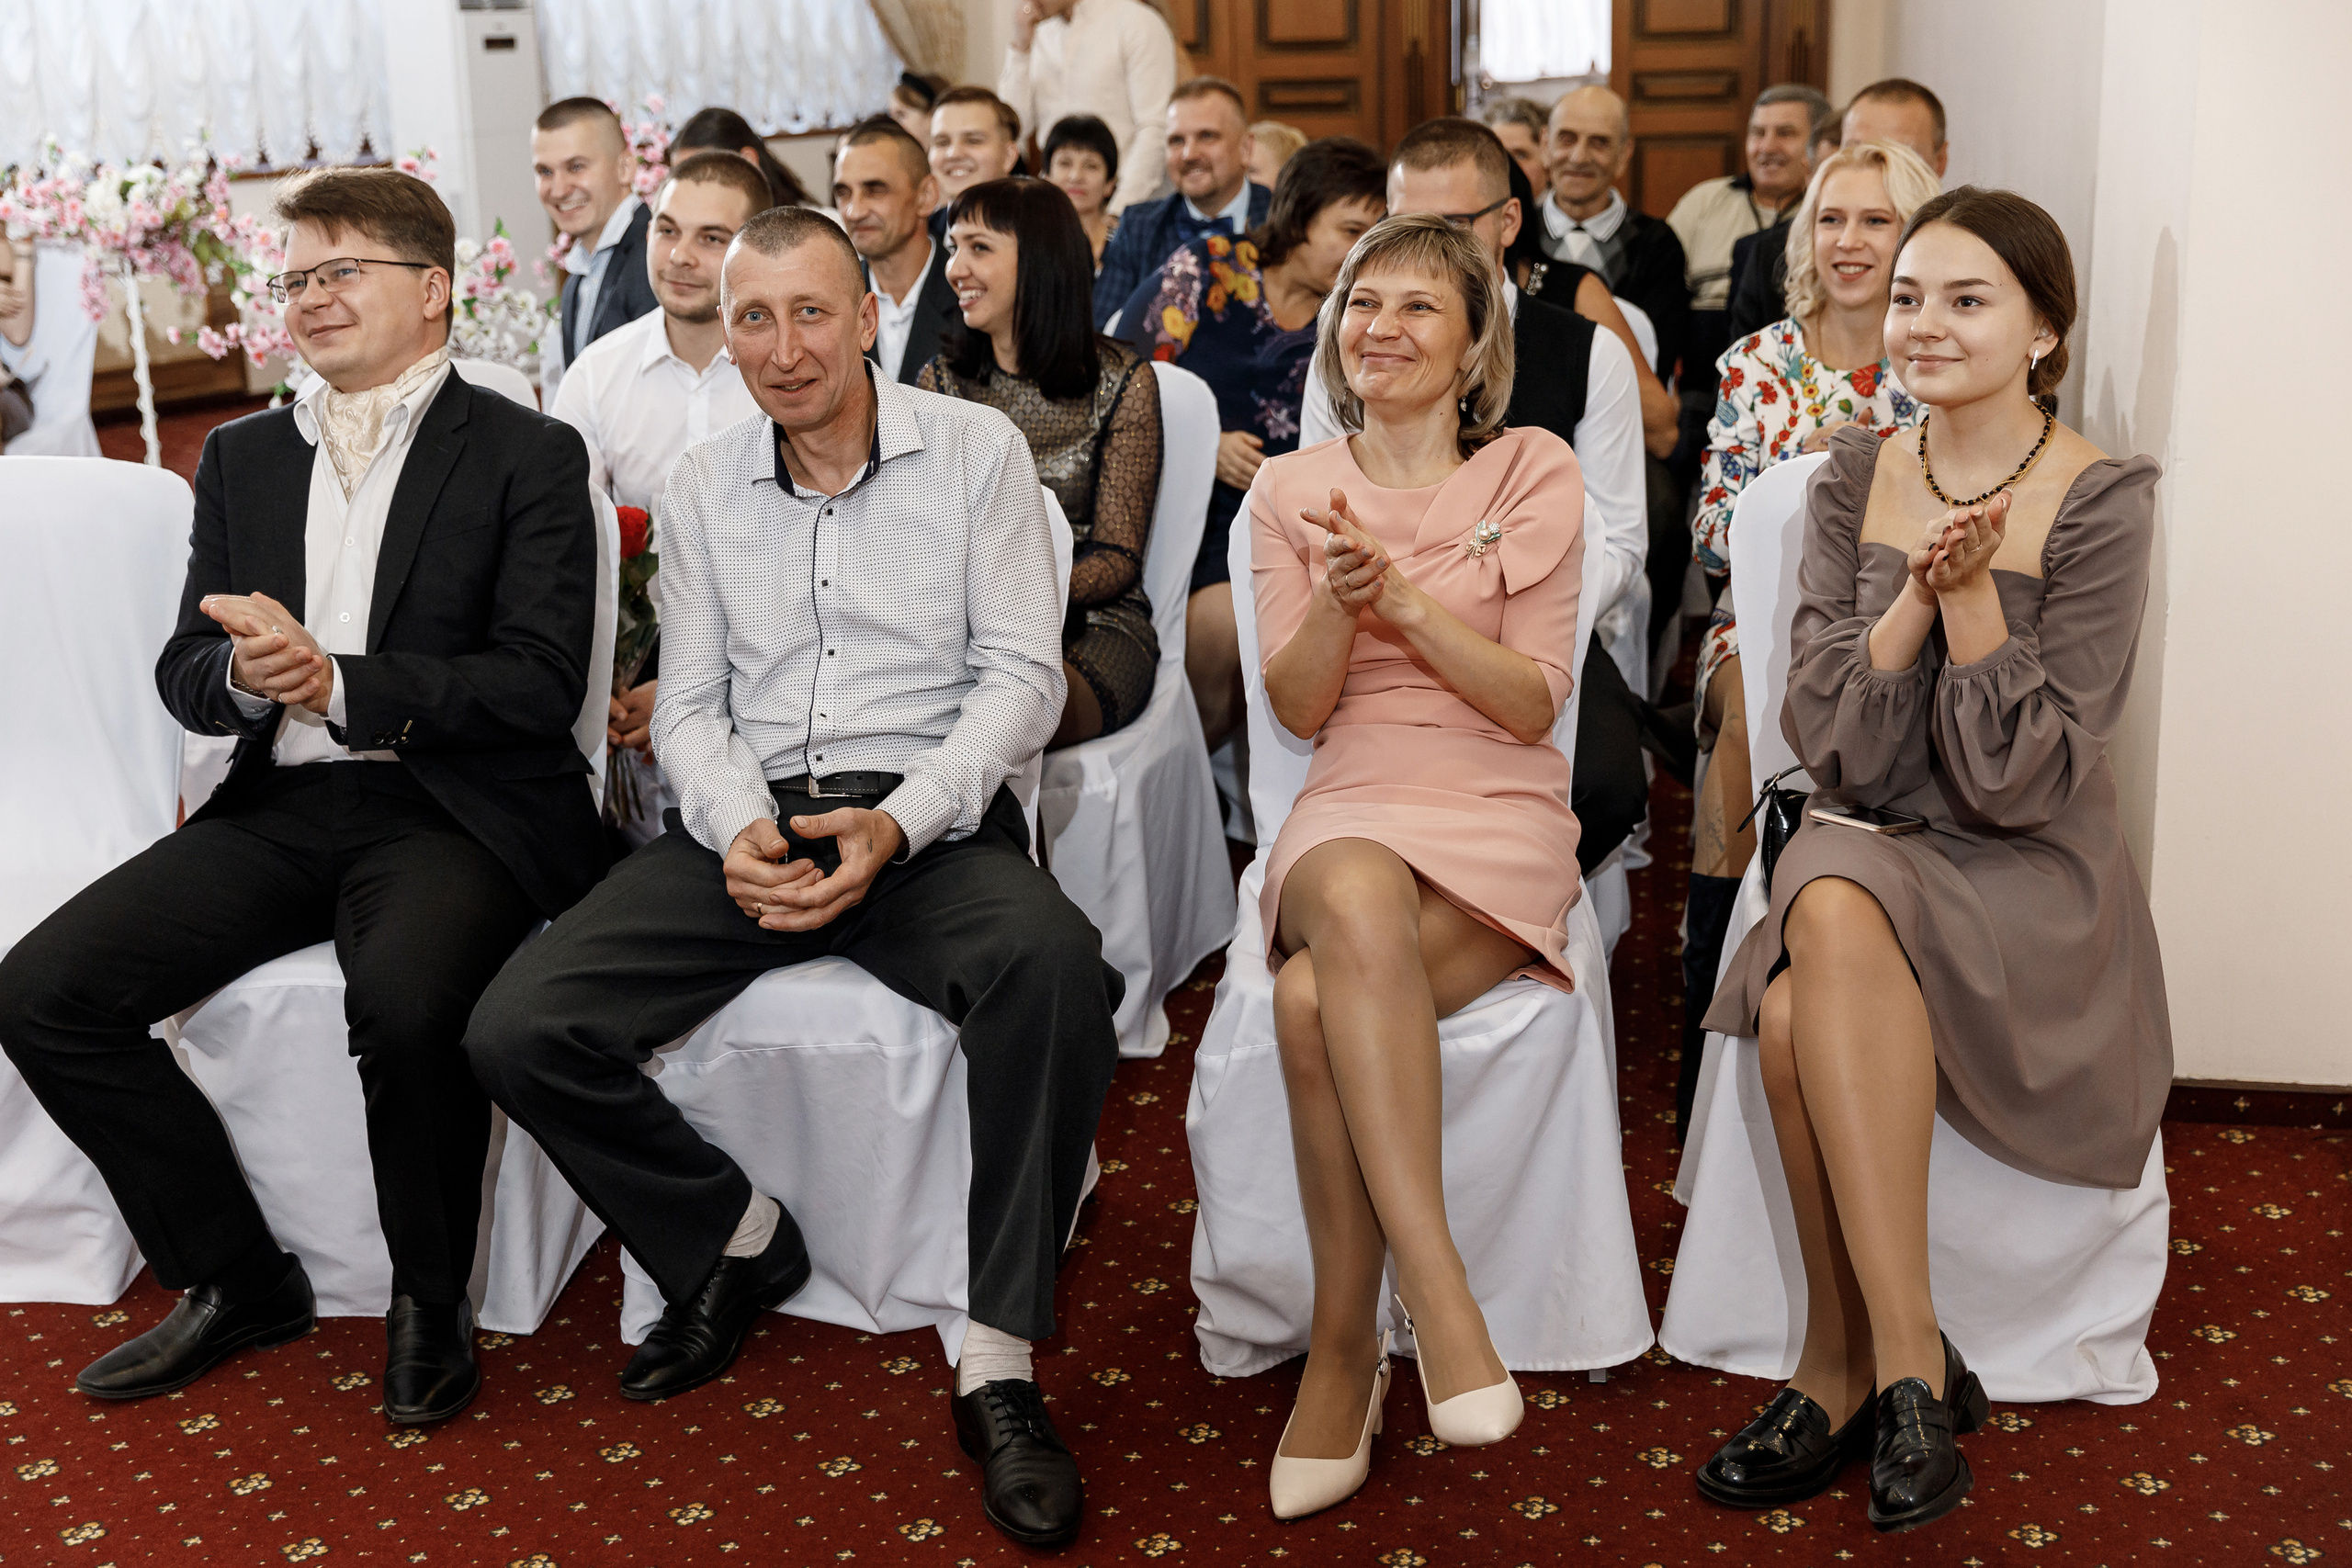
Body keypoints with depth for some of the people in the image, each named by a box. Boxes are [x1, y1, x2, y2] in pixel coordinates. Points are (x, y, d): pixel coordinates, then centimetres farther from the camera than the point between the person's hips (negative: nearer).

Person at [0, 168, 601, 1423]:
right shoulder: (242, 456, 18)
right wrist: (243, 674, -11)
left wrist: (337, 683, -19)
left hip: (453, 809, -6)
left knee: (403, 997, -36)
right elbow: (183, 674, 14)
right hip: (281, 809, 6)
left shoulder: (528, 456, 0)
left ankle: (432, 1298, -7)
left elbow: (542, 685, -10)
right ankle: (238, 1278, 7)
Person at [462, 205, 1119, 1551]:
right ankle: (737, 1242, 7)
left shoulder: (976, 450, 3)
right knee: (518, 1031, -18)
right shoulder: (702, 490, 14)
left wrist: (898, 826, -18)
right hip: (750, 821, 3)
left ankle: (1001, 1365, -25)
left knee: (1056, 964, -37)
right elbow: (690, 701, 12)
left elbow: (1022, 673, -2)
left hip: (930, 818, -3)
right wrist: (739, 828, -11)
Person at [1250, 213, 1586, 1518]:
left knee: (1314, 999, -33)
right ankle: (1435, 1288, -34)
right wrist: (1340, 600, -13)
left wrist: (1402, 592, -13)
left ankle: (1344, 1349, -21)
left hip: (1499, 812, -2)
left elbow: (1533, 702, -1)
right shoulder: (1291, 489, 13)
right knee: (1357, 902, -38)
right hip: (1349, 809, 2)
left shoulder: (1533, 474, 6)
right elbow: (1298, 708, 7)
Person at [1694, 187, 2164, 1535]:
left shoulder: (2101, 502, -6)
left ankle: (1853, 1368, -23)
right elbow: (1833, 749, -2)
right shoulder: (1858, 478, 6)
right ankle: (1901, 1365, -15)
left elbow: (2025, 781, -11)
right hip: (1869, 854, 3)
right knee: (1795, 1022, -30)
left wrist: (1970, 590, -18)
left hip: (2027, 885, -3)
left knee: (1838, 916, -34)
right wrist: (1921, 591, -15)